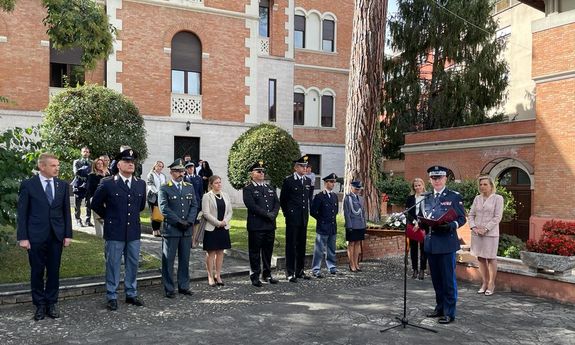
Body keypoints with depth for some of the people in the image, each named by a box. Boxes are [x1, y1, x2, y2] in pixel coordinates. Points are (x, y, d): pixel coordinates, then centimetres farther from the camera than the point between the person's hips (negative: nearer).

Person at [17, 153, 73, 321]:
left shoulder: (63, 185, 4)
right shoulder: (28, 185, -4)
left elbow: (66, 211, 7)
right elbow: (22, 213, -3)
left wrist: (68, 234, 2)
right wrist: (22, 237, -8)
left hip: (57, 236, 2)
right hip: (36, 236, -2)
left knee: (54, 271, 8)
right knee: (37, 271, 7)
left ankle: (52, 303, 21)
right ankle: (40, 305, 20)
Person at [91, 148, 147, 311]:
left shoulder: (141, 184, 5)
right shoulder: (107, 183, -7)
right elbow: (96, 204, 5)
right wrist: (109, 217, 9)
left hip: (134, 232, 4)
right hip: (115, 232, -4)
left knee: (133, 264, 12)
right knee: (113, 265, 5)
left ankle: (131, 294, 25)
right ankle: (112, 297, 17)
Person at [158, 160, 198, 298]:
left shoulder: (190, 187, 12)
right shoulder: (164, 189, -3)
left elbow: (194, 205, 8)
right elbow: (164, 208, -11)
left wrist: (189, 221, -6)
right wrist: (179, 222, -14)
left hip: (187, 230, 4)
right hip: (171, 229, -4)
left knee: (185, 260, 10)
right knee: (168, 260, 2)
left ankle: (184, 286, 20)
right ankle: (169, 289, 11)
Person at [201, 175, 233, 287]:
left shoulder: (226, 196, 10)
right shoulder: (207, 196, -6)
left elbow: (230, 212, 9)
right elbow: (206, 213, -12)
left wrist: (225, 221, -8)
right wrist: (218, 223, -15)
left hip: (224, 228, 5)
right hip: (211, 228, -5)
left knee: (220, 252, 8)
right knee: (211, 253, 1)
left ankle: (218, 275, 16)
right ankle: (210, 277, 9)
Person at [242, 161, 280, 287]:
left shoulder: (270, 188, 17)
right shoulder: (248, 189, -3)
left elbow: (277, 203, 10)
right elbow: (252, 205, -15)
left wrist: (273, 214, -8)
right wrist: (267, 215, -16)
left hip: (270, 225, 6)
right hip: (256, 226, -6)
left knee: (268, 251, 13)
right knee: (255, 252, 2)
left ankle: (267, 274, 25)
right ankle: (255, 276, 11)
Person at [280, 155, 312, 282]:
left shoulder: (308, 181, 11)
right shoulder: (288, 181, -6)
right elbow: (282, 200, 1)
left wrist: (306, 212, 16)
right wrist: (287, 213, 2)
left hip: (304, 219, 6)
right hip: (292, 219, -6)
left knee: (301, 245, 11)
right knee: (291, 245, -1)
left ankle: (300, 271, 20)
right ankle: (290, 273, 5)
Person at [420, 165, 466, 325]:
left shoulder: (455, 197, -1)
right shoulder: (427, 198, 14)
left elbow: (462, 219, -3)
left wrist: (451, 225, -22)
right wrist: (422, 223, -5)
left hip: (447, 243, -5)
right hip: (431, 243, 5)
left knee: (448, 279, -1)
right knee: (436, 279, 13)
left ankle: (449, 313, 8)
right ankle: (440, 307, 26)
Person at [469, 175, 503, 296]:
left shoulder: (498, 198, -3)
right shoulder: (477, 198, 10)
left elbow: (497, 217, -9)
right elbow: (471, 214, 11)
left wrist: (486, 229, -15)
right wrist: (473, 227, -5)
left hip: (490, 233, -4)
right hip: (477, 233, 4)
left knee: (491, 258, 3)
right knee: (481, 258, 8)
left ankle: (491, 284, 12)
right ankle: (484, 283, 18)